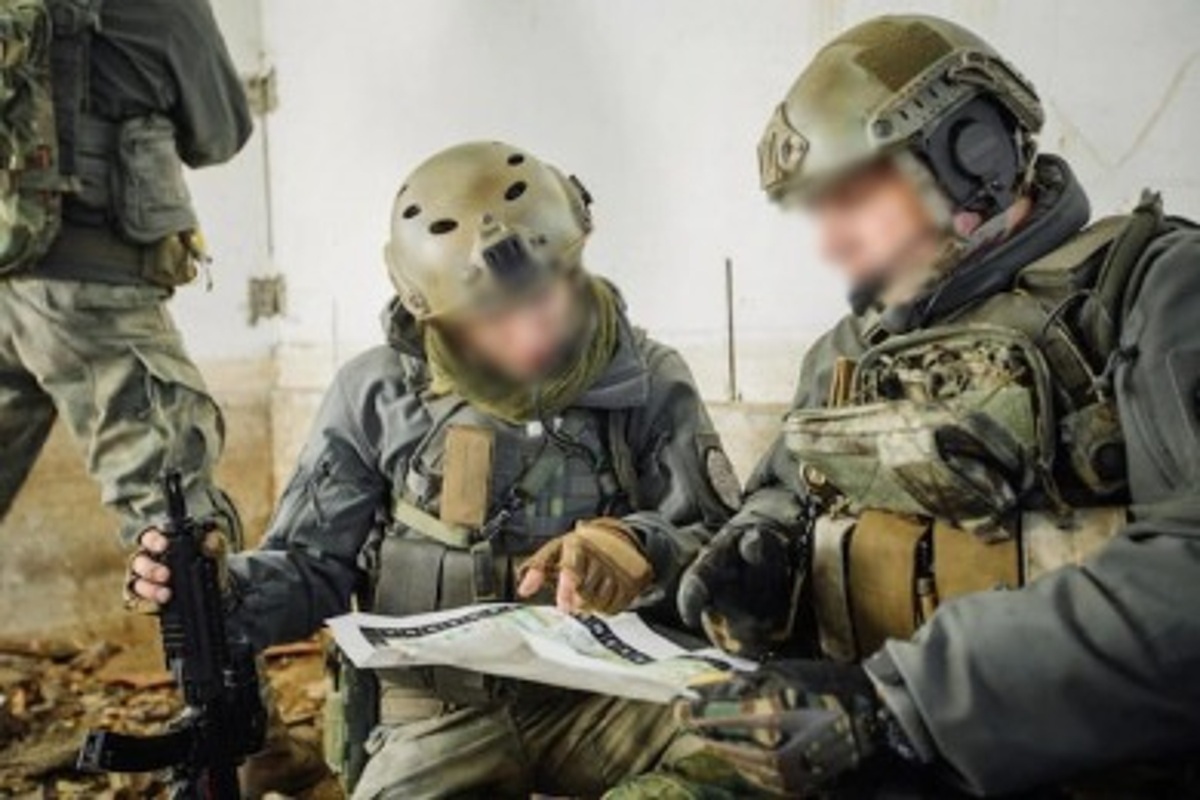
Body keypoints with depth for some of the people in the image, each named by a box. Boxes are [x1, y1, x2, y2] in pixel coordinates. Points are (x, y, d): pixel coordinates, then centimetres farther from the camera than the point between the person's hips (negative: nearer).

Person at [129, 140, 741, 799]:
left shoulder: (646, 382, 3)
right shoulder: (378, 393, 3)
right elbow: (314, 567, 7)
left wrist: (638, 551, -25)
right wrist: (221, 590, -16)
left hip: (605, 690, 1)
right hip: (443, 711, 0)